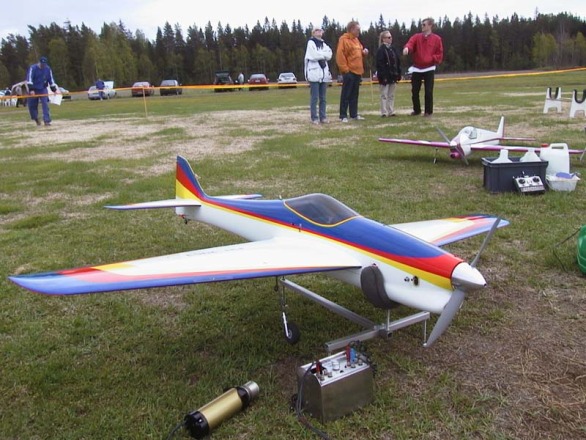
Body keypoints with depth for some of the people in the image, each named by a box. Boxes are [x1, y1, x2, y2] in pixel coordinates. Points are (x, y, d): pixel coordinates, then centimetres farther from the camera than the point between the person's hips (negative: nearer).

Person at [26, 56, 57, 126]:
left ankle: (47, 121, -14)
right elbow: (29, 79, -21)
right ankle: (36, 119, 25)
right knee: (32, 105, 3)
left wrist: (54, 90, 3)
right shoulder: (33, 68, -14)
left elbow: (51, 80, 6)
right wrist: (31, 90, -30)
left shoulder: (48, 69, -3)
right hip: (33, 90, -1)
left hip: (43, 89, 1)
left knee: (45, 104, -13)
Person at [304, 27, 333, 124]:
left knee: (323, 97, 6)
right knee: (314, 97, -7)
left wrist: (319, 54, -8)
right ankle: (314, 117, -4)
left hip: (324, 73, 6)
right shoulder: (311, 43, 2)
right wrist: (323, 54, -1)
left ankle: (322, 117, 10)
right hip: (314, 73, -6)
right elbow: (314, 55, -13)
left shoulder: (323, 44, 20)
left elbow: (329, 55, 4)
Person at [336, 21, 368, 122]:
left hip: (357, 71, 8)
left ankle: (354, 114, 18)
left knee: (354, 94, 12)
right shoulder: (344, 39, -9)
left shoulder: (356, 40, 18)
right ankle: (343, 116, -2)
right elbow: (340, 55, -16)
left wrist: (364, 52, 6)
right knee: (346, 95, -6)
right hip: (349, 72, -8)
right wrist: (345, 69, -19)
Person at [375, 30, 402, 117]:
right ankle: (384, 113, 1)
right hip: (385, 76, -7)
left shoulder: (393, 49, 13)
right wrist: (382, 76, -20)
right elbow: (380, 64, -14)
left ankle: (391, 112, 15)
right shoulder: (381, 50, -8)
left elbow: (398, 62, 15)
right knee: (384, 95, -2)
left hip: (393, 76, 7)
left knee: (391, 95, 10)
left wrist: (399, 74, 9)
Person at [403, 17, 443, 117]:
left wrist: (431, 58, -15)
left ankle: (428, 111, 6)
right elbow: (410, 43, -16)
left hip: (429, 69, -2)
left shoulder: (437, 39, 1)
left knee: (428, 91, -4)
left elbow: (440, 54, 2)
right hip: (416, 69, 2)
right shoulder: (416, 37, 5)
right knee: (414, 91, 4)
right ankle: (416, 110, 21)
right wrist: (407, 48, -39)